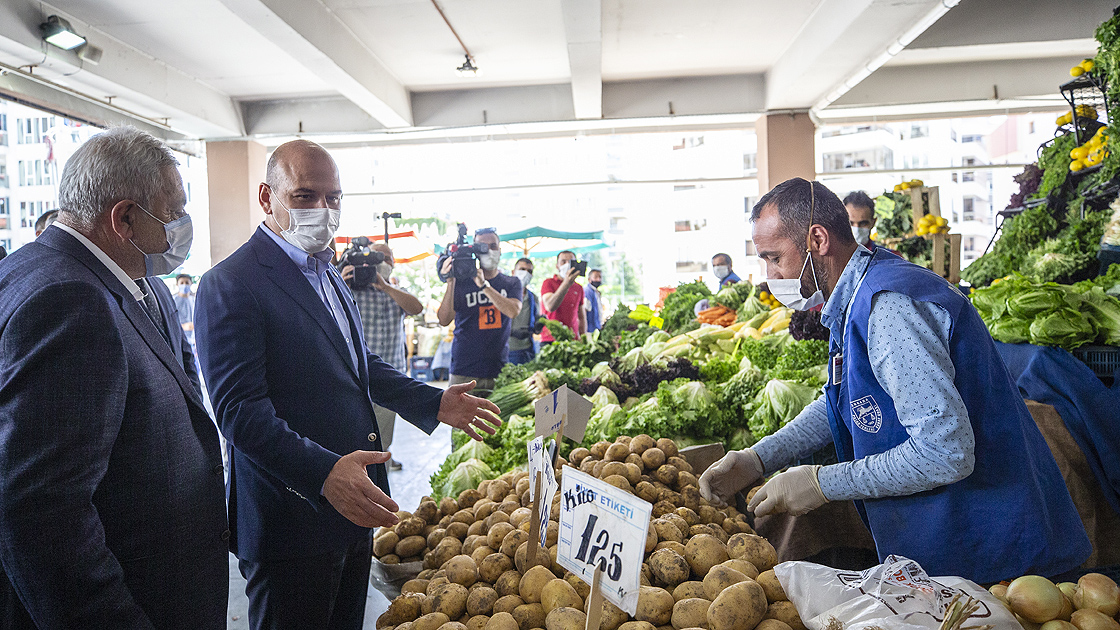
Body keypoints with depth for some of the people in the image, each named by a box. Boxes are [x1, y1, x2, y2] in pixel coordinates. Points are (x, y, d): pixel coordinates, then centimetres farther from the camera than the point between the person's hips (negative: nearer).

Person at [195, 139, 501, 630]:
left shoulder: (326, 271, 13)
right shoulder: (230, 284, -16)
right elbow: (240, 408, -23)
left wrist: (434, 404, 10)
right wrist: (323, 471, -35)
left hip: (353, 502, 9)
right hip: (293, 517, -8)